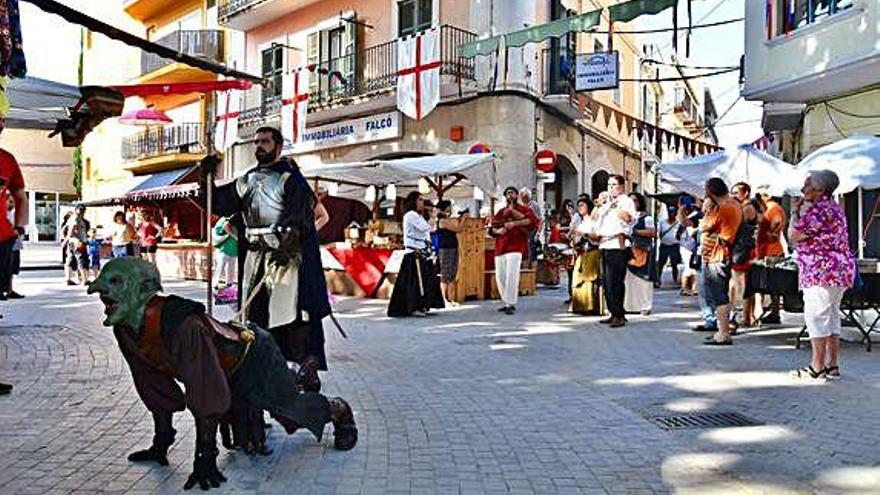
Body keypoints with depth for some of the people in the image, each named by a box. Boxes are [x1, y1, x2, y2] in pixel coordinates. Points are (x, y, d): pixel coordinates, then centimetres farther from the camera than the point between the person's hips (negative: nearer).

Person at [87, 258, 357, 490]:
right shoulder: (124, 330, -14)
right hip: (230, 375, 8)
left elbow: (206, 396, -39)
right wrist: (161, 443, 4)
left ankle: (340, 412, 38)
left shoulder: (183, 325, -41)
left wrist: (205, 458, -34)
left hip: (253, 357, -8)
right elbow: (155, 386, -1)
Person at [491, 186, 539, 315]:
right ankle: (506, 303, 19)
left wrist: (514, 223, -19)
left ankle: (511, 305, -13)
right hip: (500, 248, 5)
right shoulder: (501, 212, 22)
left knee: (512, 275, -16)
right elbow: (491, 228, 18)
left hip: (516, 246, -5)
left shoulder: (524, 209, 8)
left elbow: (534, 220, -11)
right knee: (500, 276, 5)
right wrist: (497, 230, -6)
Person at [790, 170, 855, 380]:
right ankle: (832, 366, 17)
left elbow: (795, 235, -13)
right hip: (839, 269, 10)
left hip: (822, 270, -10)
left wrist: (795, 213, 0)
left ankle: (817, 368, -4)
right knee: (832, 316, 12)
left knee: (816, 316, -6)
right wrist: (800, 213, 17)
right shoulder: (834, 207, 19)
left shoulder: (819, 209, -14)